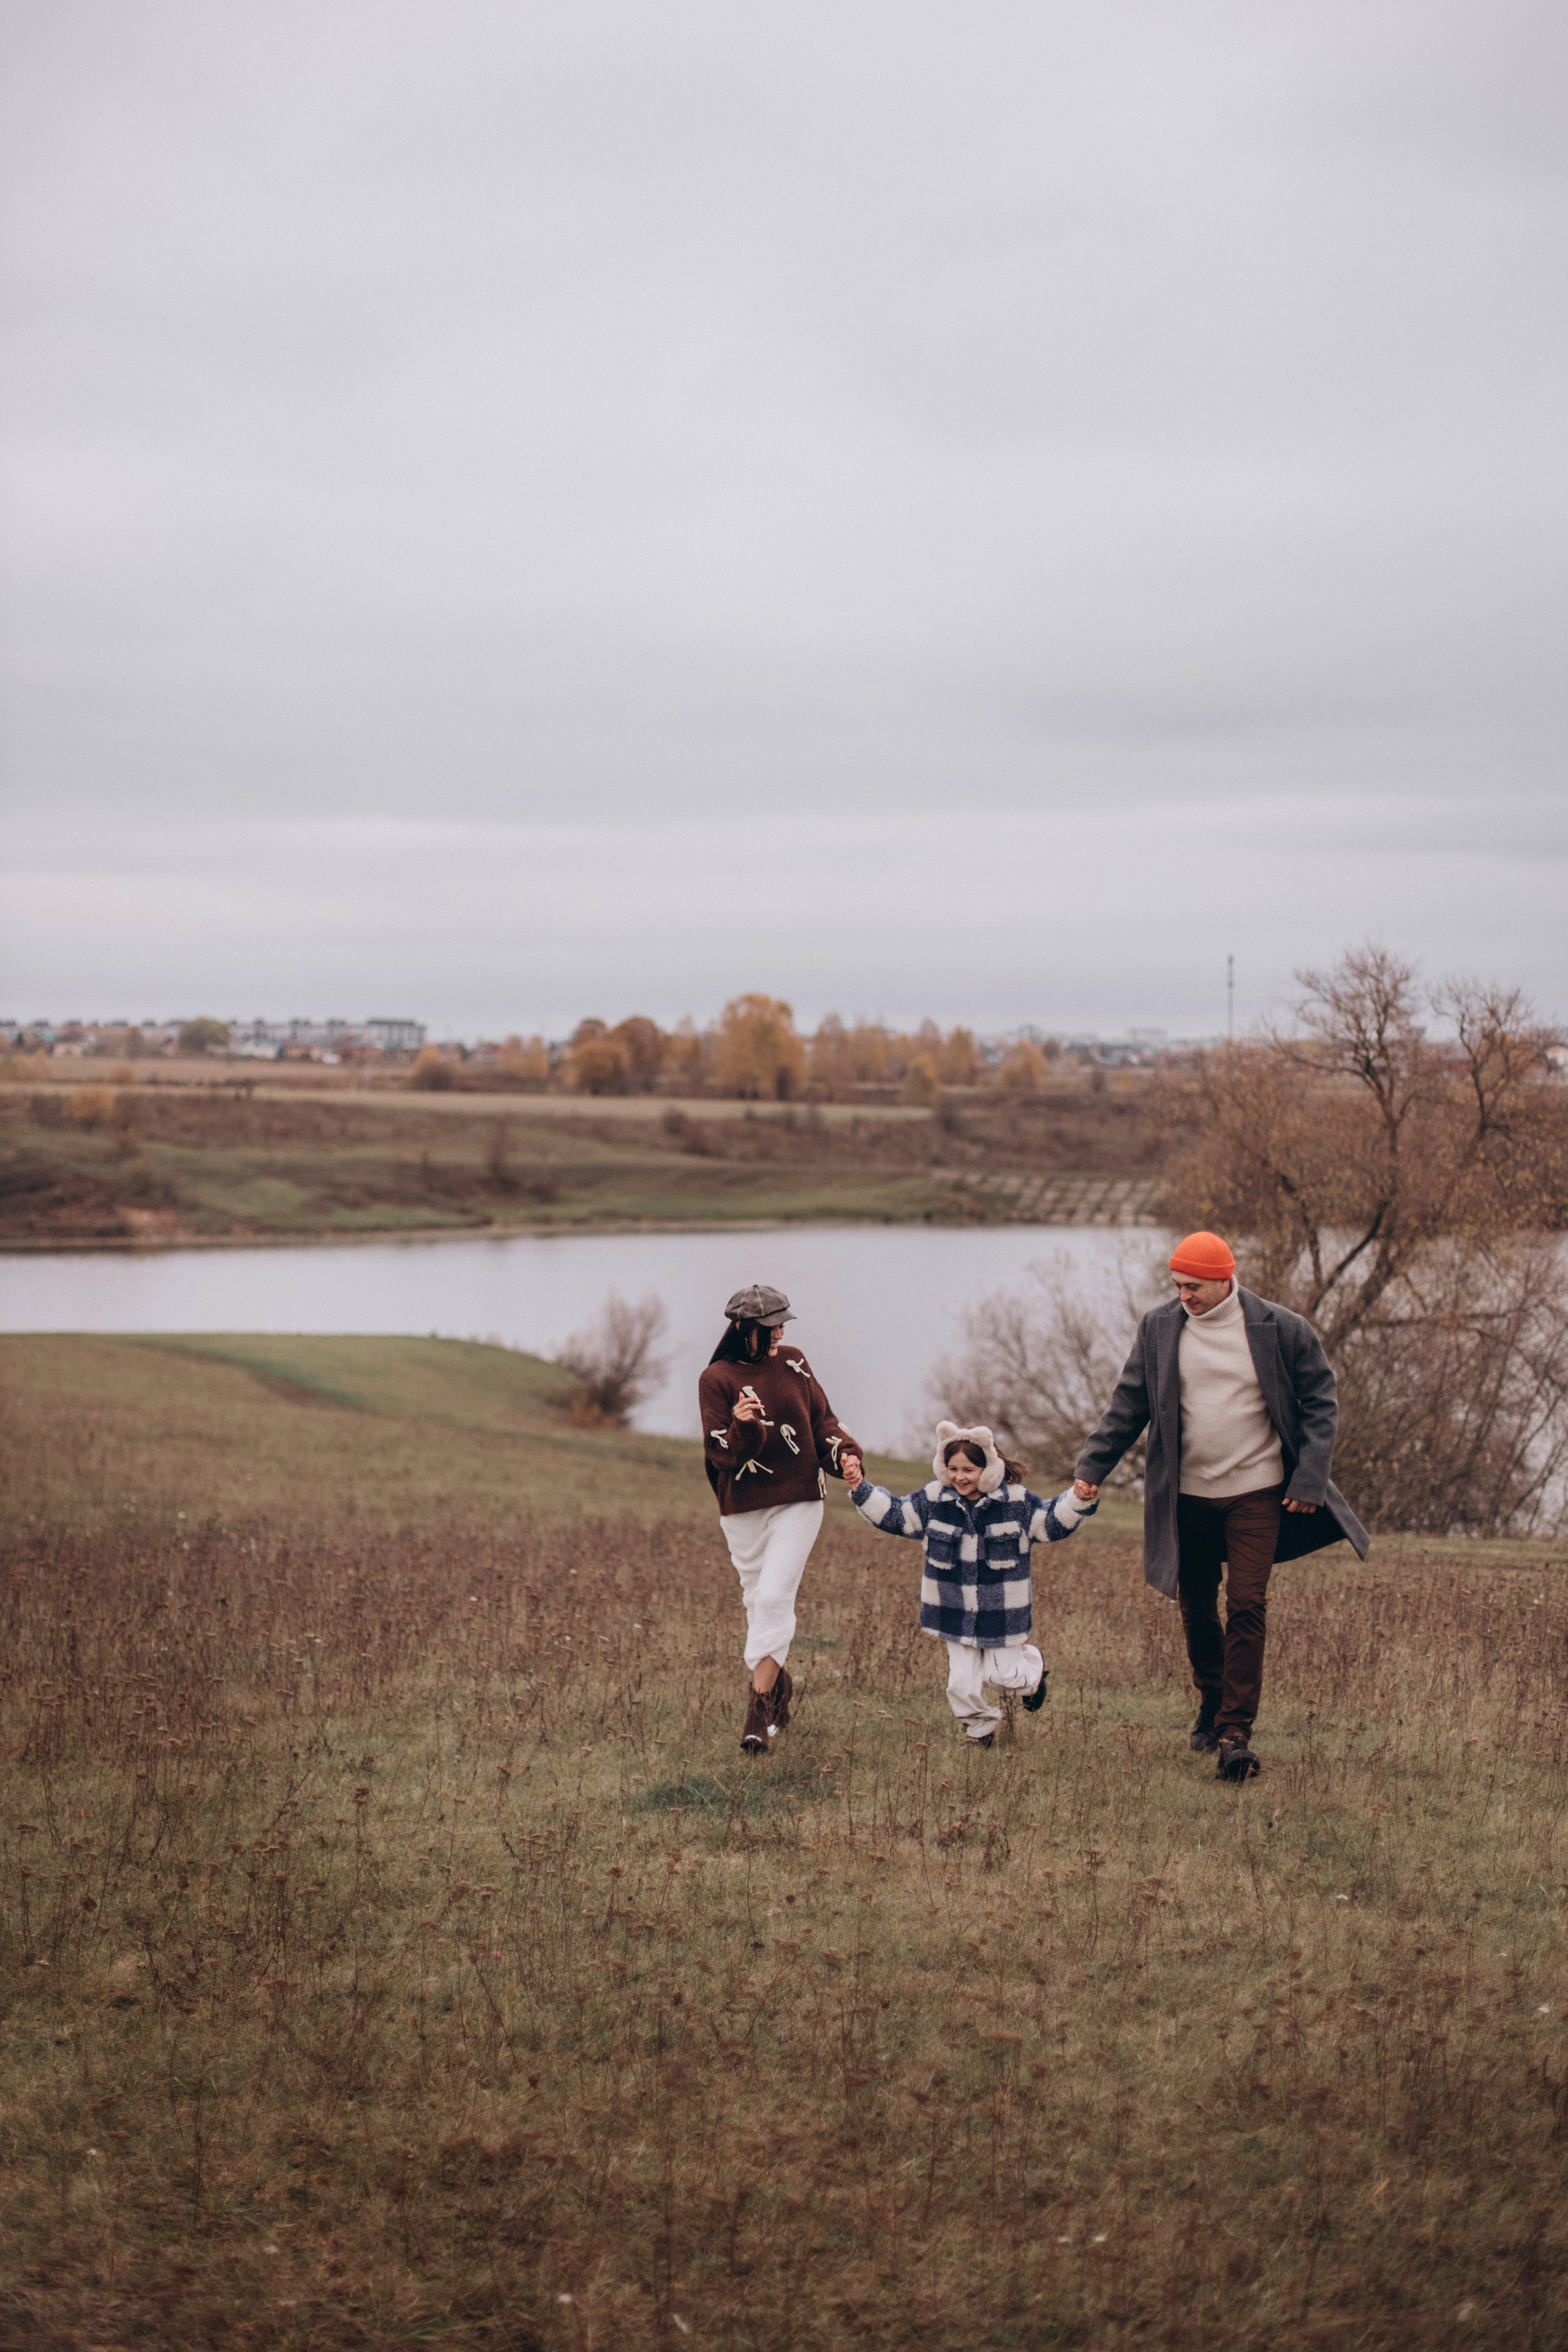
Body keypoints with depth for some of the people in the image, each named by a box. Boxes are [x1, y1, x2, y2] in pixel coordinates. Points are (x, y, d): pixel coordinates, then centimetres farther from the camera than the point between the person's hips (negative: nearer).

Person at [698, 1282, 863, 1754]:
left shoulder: (792, 1363, 4)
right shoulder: (717, 1379, -5)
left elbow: (822, 1419, 10)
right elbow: (724, 1455, -10)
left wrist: (844, 1452, -8)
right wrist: (743, 1427, -30)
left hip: (798, 1502, 0)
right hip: (742, 1510, 0)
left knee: (774, 1597, -12)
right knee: (757, 1601, 9)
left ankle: (759, 1707, -11)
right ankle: (778, 1680, 31)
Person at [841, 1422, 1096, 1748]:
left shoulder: (1016, 1501, -8)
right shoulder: (934, 1500, -5)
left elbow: (1051, 1522, -2)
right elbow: (893, 1514, -1)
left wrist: (1080, 1500, -19)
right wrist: (860, 1487, -12)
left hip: (1002, 1613, -2)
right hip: (956, 1612, 2)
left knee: (1004, 1677, 5)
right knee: (962, 1684, -1)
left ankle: (1031, 1664, 41)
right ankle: (980, 1727, 27)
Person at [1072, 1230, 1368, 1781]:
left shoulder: (1281, 1330, -7)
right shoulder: (1159, 1328, -1)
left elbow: (1320, 1403, 0)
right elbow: (1129, 1404, 6)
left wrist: (1311, 1480, -7)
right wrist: (1093, 1468, -2)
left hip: (1256, 1492, -3)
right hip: (1186, 1494, 3)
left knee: (1247, 1607, -9)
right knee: (1196, 1607, 12)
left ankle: (1236, 1731, -7)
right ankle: (1212, 1704, 33)